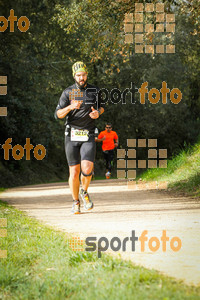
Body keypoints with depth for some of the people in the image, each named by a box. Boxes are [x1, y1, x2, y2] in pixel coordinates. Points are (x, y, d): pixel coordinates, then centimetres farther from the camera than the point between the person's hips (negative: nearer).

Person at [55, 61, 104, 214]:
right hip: (72, 135, 0)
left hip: (88, 136, 0)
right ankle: (76, 202, 19)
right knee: (74, 171, 0)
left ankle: (84, 192, 14)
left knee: (87, 169, -16)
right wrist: (70, 107, -25)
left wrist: (98, 113, -3)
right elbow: (58, 114, -5)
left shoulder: (95, 91, 4)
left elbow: (101, 107, 22)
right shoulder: (68, 92, 0)